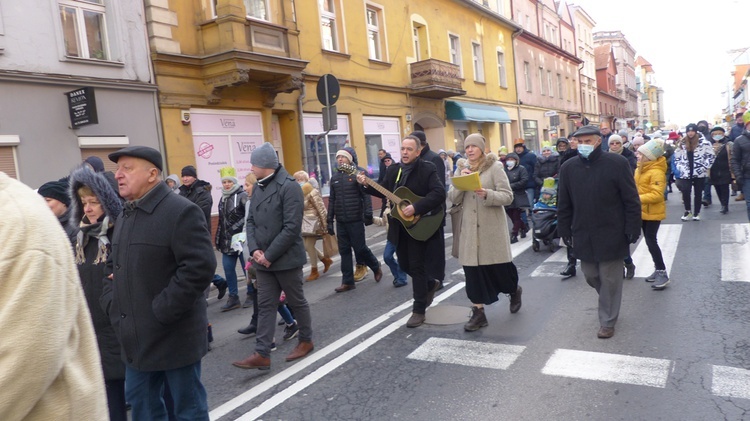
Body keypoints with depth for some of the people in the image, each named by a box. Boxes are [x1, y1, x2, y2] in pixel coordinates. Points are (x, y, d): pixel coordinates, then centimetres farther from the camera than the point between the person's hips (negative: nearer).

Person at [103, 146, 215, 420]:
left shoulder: (181, 212, -15)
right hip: (138, 337, 8)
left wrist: (161, 312, -22)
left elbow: (200, 267, -24)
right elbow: (113, 265, 22)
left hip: (174, 336, -8)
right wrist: (112, 304, 5)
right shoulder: (125, 215, 13)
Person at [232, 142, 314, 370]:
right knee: (265, 306, 7)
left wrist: (269, 255, -19)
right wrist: (254, 249, -8)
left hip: (286, 258, -7)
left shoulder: (289, 186, -16)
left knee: (296, 301, 10)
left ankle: (306, 341, 30)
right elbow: (251, 221, 9)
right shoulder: (258, 188, 9)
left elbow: (292, 228, -21)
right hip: (263, 259, 7)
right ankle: (262, 354, 12)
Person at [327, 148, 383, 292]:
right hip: (340, 221, 5)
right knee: (344, 251, 7)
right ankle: (348, 282, 14)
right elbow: (332, 200, 12)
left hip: (355, 219, -5)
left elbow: (366, 195, -10)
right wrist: (329, 220, 10)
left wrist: (368, 214, -18)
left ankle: (376, 266, 29)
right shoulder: (334, 177, 10)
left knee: (360, 248, 2)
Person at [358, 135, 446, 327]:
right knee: (404, 264, 15)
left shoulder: (427, 168, -12)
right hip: (399, 225, 7)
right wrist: (366, 185, -2)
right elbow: (384, 191, 15)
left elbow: (439, 193, -23)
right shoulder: (393, 169, 7)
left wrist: (416, 207, -29)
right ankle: (430, 284, 42)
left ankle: (419, 310, 10)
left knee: (416, 266, -2)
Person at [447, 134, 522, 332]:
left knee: (500, 267, 5)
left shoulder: (495, 167, -5)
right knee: (472, 269, 2)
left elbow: (508, 196, -9)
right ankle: (478, 313, 11)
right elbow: (453, 199, 4)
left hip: (492, 228, -4)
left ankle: (515, 290, 38)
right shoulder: (462, 170, 10)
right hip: (470, 228, 4)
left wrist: (487, 194, -26)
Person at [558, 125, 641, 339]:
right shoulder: (568, 167, 1)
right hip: (583, 235, 4)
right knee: (591, 276, 15)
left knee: (610, 279, 6)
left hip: (611, 234, -4)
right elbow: (564, 204, 7)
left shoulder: (617, 163, -9)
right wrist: (565, 230, 6)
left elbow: (631, 200, -6)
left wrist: (633, 230, -8)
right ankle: (609, 303, 43)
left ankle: (607, 321, 22)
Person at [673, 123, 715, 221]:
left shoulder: (704, 143, -4)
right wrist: (679, 169, 0)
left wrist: (704, 167, -10)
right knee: (685, 193, -2)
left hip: (699, 173, -1)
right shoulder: (682, 144, 5)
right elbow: (677, 158, 11)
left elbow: (711, 156, -2)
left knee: (698, 193, 8)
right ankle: (687, 211, 18)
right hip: (686, 174, 2)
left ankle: (696, 213, 20)